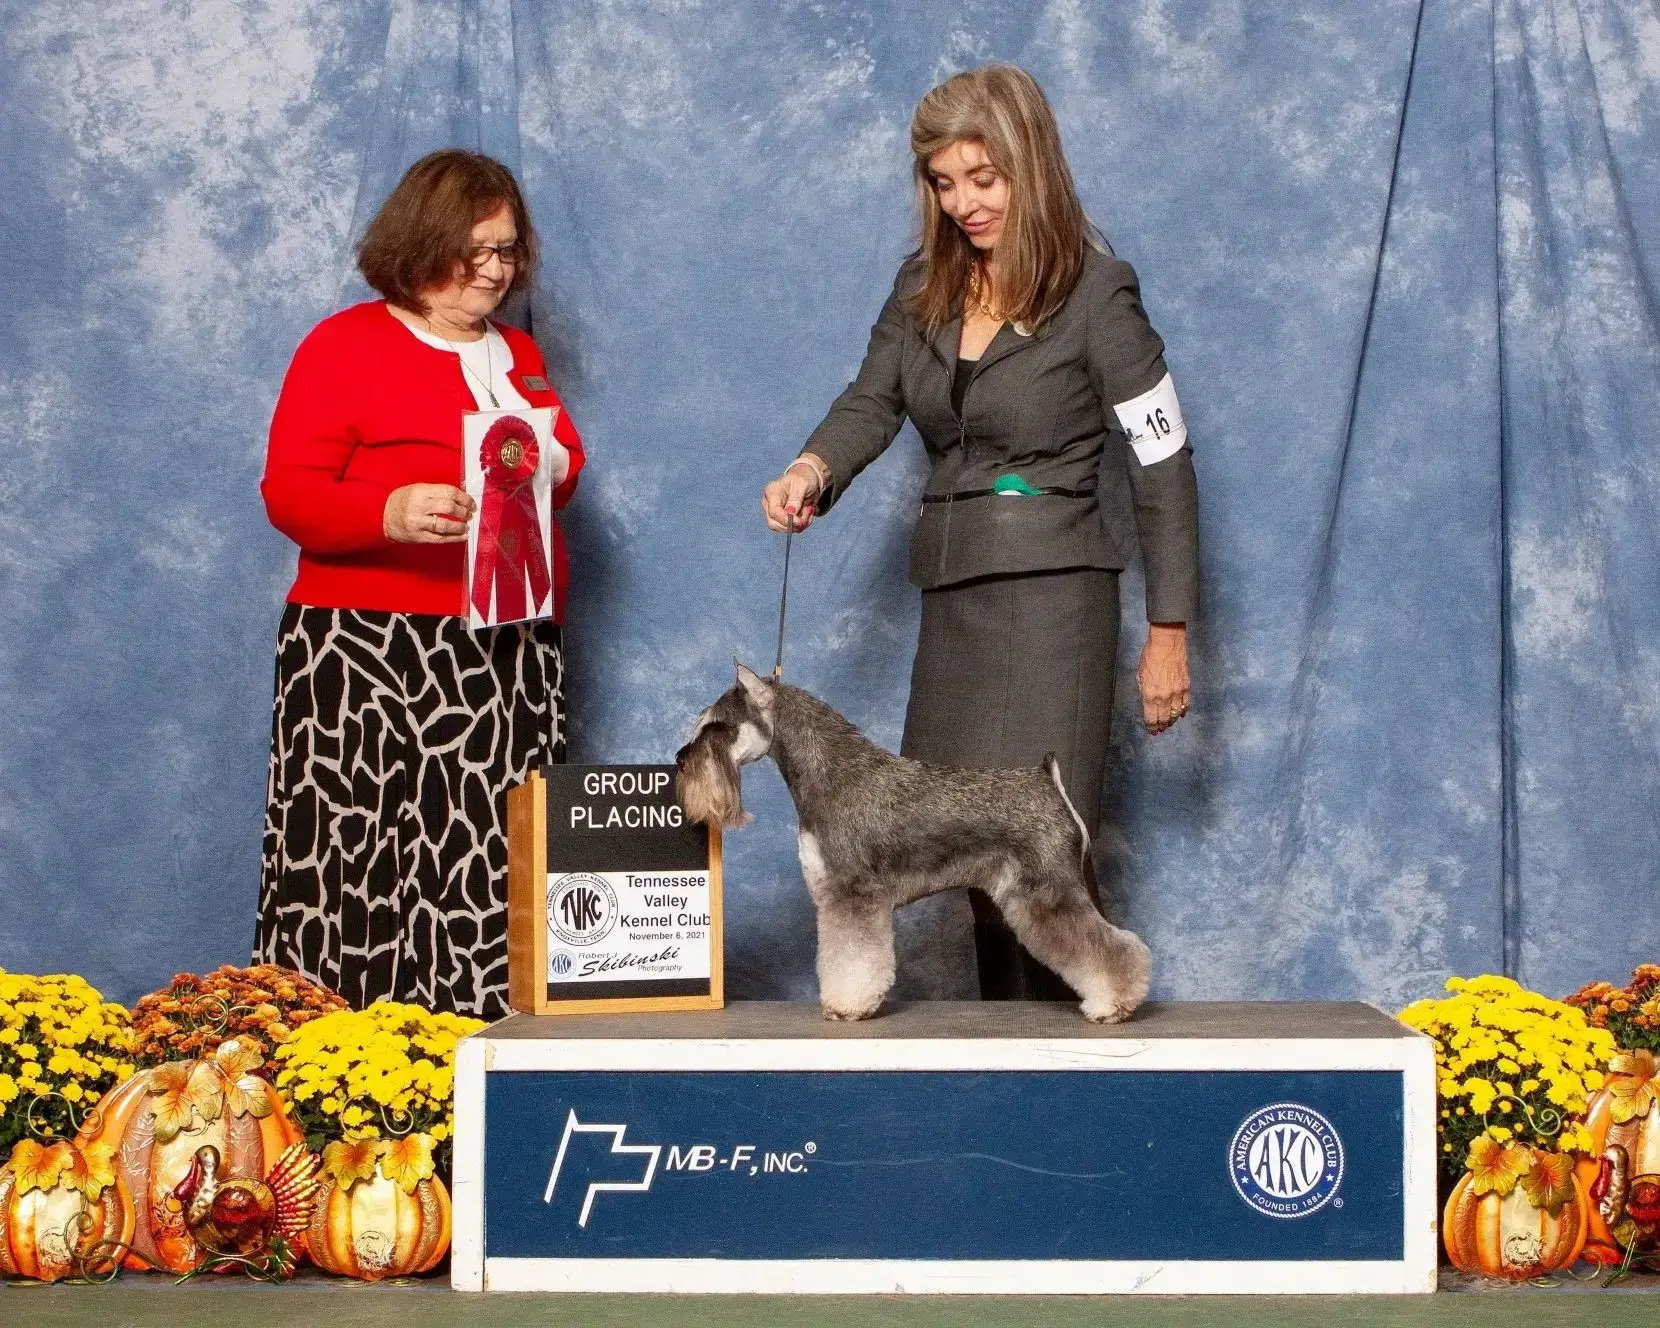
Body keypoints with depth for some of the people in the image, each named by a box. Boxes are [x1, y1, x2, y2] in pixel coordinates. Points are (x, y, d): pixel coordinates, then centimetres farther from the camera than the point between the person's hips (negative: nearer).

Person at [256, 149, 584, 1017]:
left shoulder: (518, 356, 21)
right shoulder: (345, 345, 1)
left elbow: (562, 460, 30)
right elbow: (288, 490, -6)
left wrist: (555, 466, 5)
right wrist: (392, 513, -24)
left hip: (511, 656, 6)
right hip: (371, 658, -6)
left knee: (491, 870, 0)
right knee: (359, 864, -11)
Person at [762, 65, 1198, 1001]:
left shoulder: (1094, 290, -8)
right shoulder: (926, 285, 11)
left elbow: (1163, 461, -6)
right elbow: (872, 404, 7)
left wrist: (1168, 631, -7)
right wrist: (812, 471, -17)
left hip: (1052, 590, -6)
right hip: (952, 590, 6)